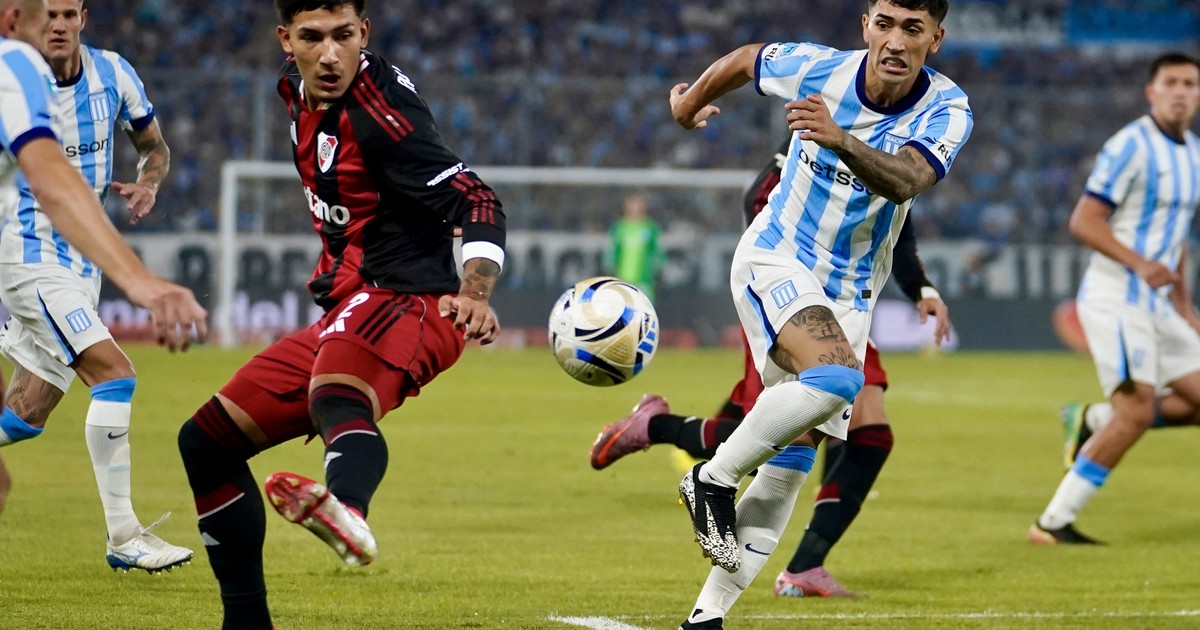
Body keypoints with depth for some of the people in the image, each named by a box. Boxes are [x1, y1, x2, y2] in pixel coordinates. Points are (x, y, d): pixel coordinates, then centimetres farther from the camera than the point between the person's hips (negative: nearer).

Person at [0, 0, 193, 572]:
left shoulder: (112, 74, 2)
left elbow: (154, 145, 15)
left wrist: (146, 184, -6)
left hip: (82, 262, 6)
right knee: (114, 375, -19)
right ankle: (122, 536, -16)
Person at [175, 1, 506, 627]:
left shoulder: (380, 109, -16)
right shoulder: (295, 87, 10)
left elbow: (474, 200, -23)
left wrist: (474, 293, -39)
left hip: (405, 303, -10)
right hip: (346, 313, 10)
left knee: (336, 395, -43)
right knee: (206, 442, 13)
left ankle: (347, 510, -76)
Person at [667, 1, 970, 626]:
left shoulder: (946, 110, -14)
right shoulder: (818, 68, -14)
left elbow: (905, 181, -35)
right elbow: (745, 59, 8)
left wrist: (839, 139, -54)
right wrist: (690, 101, 27)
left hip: (849, 296, 3)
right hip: (774, 260, -3)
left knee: (793, 459, 0)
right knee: (838, 376, -32)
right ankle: (713, 479, -15)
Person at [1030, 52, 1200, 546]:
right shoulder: (1131, 146, -12)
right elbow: (1083, 222, -15)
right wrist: (1140, 264, -26)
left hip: (1154, 303, 9)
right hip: (1116, 297, -9)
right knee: (1136, 412, -16)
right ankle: (1052, 523, -11)